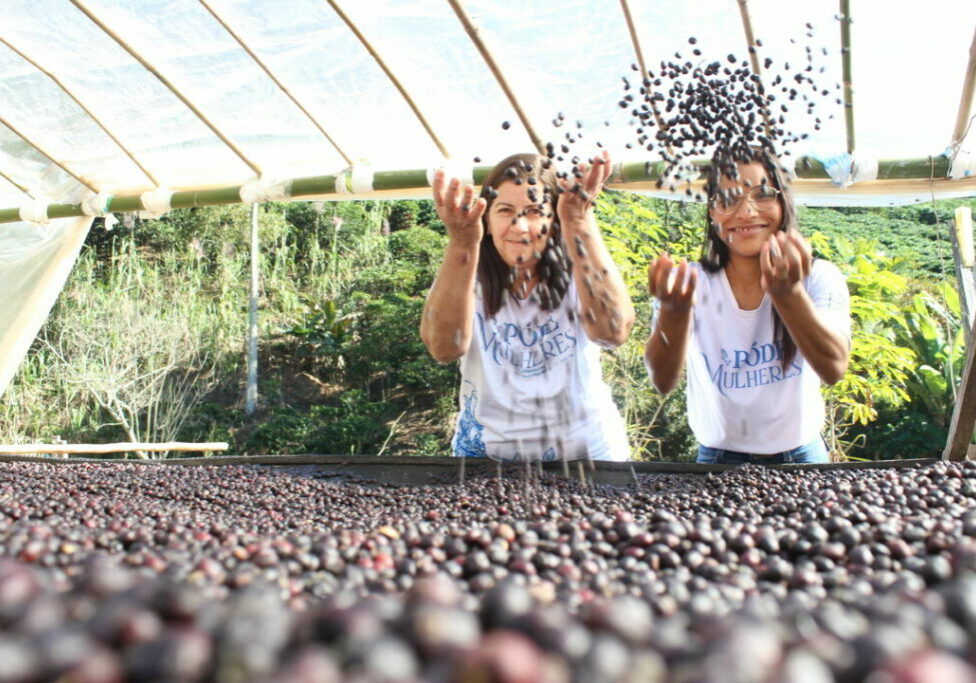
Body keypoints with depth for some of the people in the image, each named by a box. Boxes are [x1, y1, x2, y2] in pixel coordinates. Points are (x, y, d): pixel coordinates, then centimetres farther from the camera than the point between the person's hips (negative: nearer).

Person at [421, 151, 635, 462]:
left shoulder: (578, 275, -6)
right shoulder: (464, 279, -5)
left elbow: (613, 331, -27)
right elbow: (444, 347, -25)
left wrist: (580, 223, -35)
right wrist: (461, 245, -37)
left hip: (586, 454, 0)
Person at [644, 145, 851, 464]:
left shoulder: (820, 278, -9)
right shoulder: (693, 283, -10)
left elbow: (834, 368, -26)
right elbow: (663, 381, -23)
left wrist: (789, 294, -42)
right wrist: (674, 313, -42)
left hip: (800, 456, 1)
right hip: (717, 459, 0)